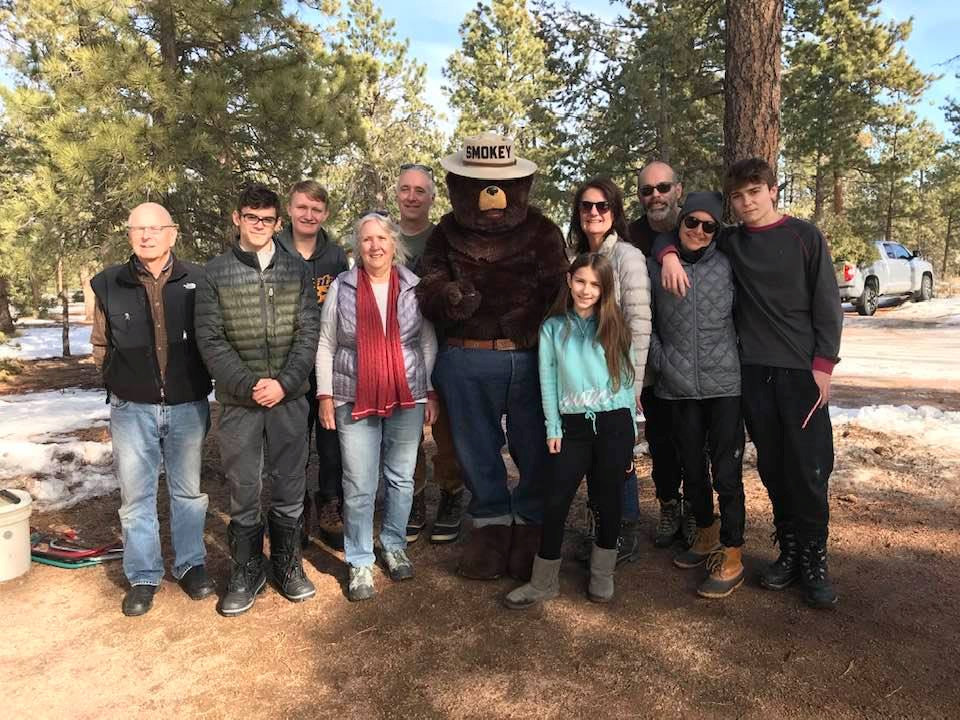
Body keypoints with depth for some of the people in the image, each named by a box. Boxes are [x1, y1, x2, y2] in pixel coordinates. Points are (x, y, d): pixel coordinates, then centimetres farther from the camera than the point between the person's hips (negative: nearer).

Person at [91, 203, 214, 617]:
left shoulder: (196, 281, -4)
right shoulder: (109, 285, 0)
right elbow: (101, 345, 12)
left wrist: (200, 382, 2)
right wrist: (121, 380, 5)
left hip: (187, 406, -1)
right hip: (132, 409, 1)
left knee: (189, 491, 11)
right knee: (136, 495, 8)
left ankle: (191, 565, 28)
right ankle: (143, 577, 23)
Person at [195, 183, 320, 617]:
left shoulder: (296, 270, 6)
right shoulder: (216, 273, 3)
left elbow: (309, 332, 0)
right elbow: (210, 339, -3)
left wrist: (285, 382, -12)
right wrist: (248, 385, -13)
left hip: (290, 398, 1)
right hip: (238, 401, -1)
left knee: (289, 488, 10)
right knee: (243, 491, 7)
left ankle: (287, 564, 28)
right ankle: (246, 571, 24)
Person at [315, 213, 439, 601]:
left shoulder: (414, 287, 2)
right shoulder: (341, 288, 0)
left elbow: (429, 344, 6)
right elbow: (326, 345, 4)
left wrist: (432, 393, 4)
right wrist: (325, 396, 0)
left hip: (407, 399, 1)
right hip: (354, 401, -1)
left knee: (401, 478, 12)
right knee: (359, 486, 2)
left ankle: (394, 545, 32)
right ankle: (359, 562, 18)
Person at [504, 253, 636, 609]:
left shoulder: (615, 326, 3)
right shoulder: (553, 327, 3)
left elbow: (628, 377, 4)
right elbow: (548, 381, 3)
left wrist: (629, 432, 2)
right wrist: (553, 429, -2)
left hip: (615, 423, 0)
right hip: (573, 426, 0)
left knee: (609, 501, 8)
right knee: (556, 503, 0)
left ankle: (602, 575, 27)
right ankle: (543, 582, 14)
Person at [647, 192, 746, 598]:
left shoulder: (727, 266, 0)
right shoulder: (656, 266, 3)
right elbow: (645, 321, 9)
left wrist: (735, 359, 1)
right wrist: (660, 361, 1)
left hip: (724, 385, -2)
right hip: (678, 387, 2)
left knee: (726, 472, -1)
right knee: (691, 469, 15)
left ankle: (731, 557, 12)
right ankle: (707, 536, 36)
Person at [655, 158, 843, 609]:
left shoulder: (804, 236, 1)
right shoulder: (730, 243, 9)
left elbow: (827, 303, -1)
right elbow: (674, 232, 18)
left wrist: (823, 364, -8)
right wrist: (669, 254, -5)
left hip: (802, 369, -3)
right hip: (752, 370, 3)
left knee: (809, 466, -3)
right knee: (772, 465, 8)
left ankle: (814, 559, 10)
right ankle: (789, 549, 20)